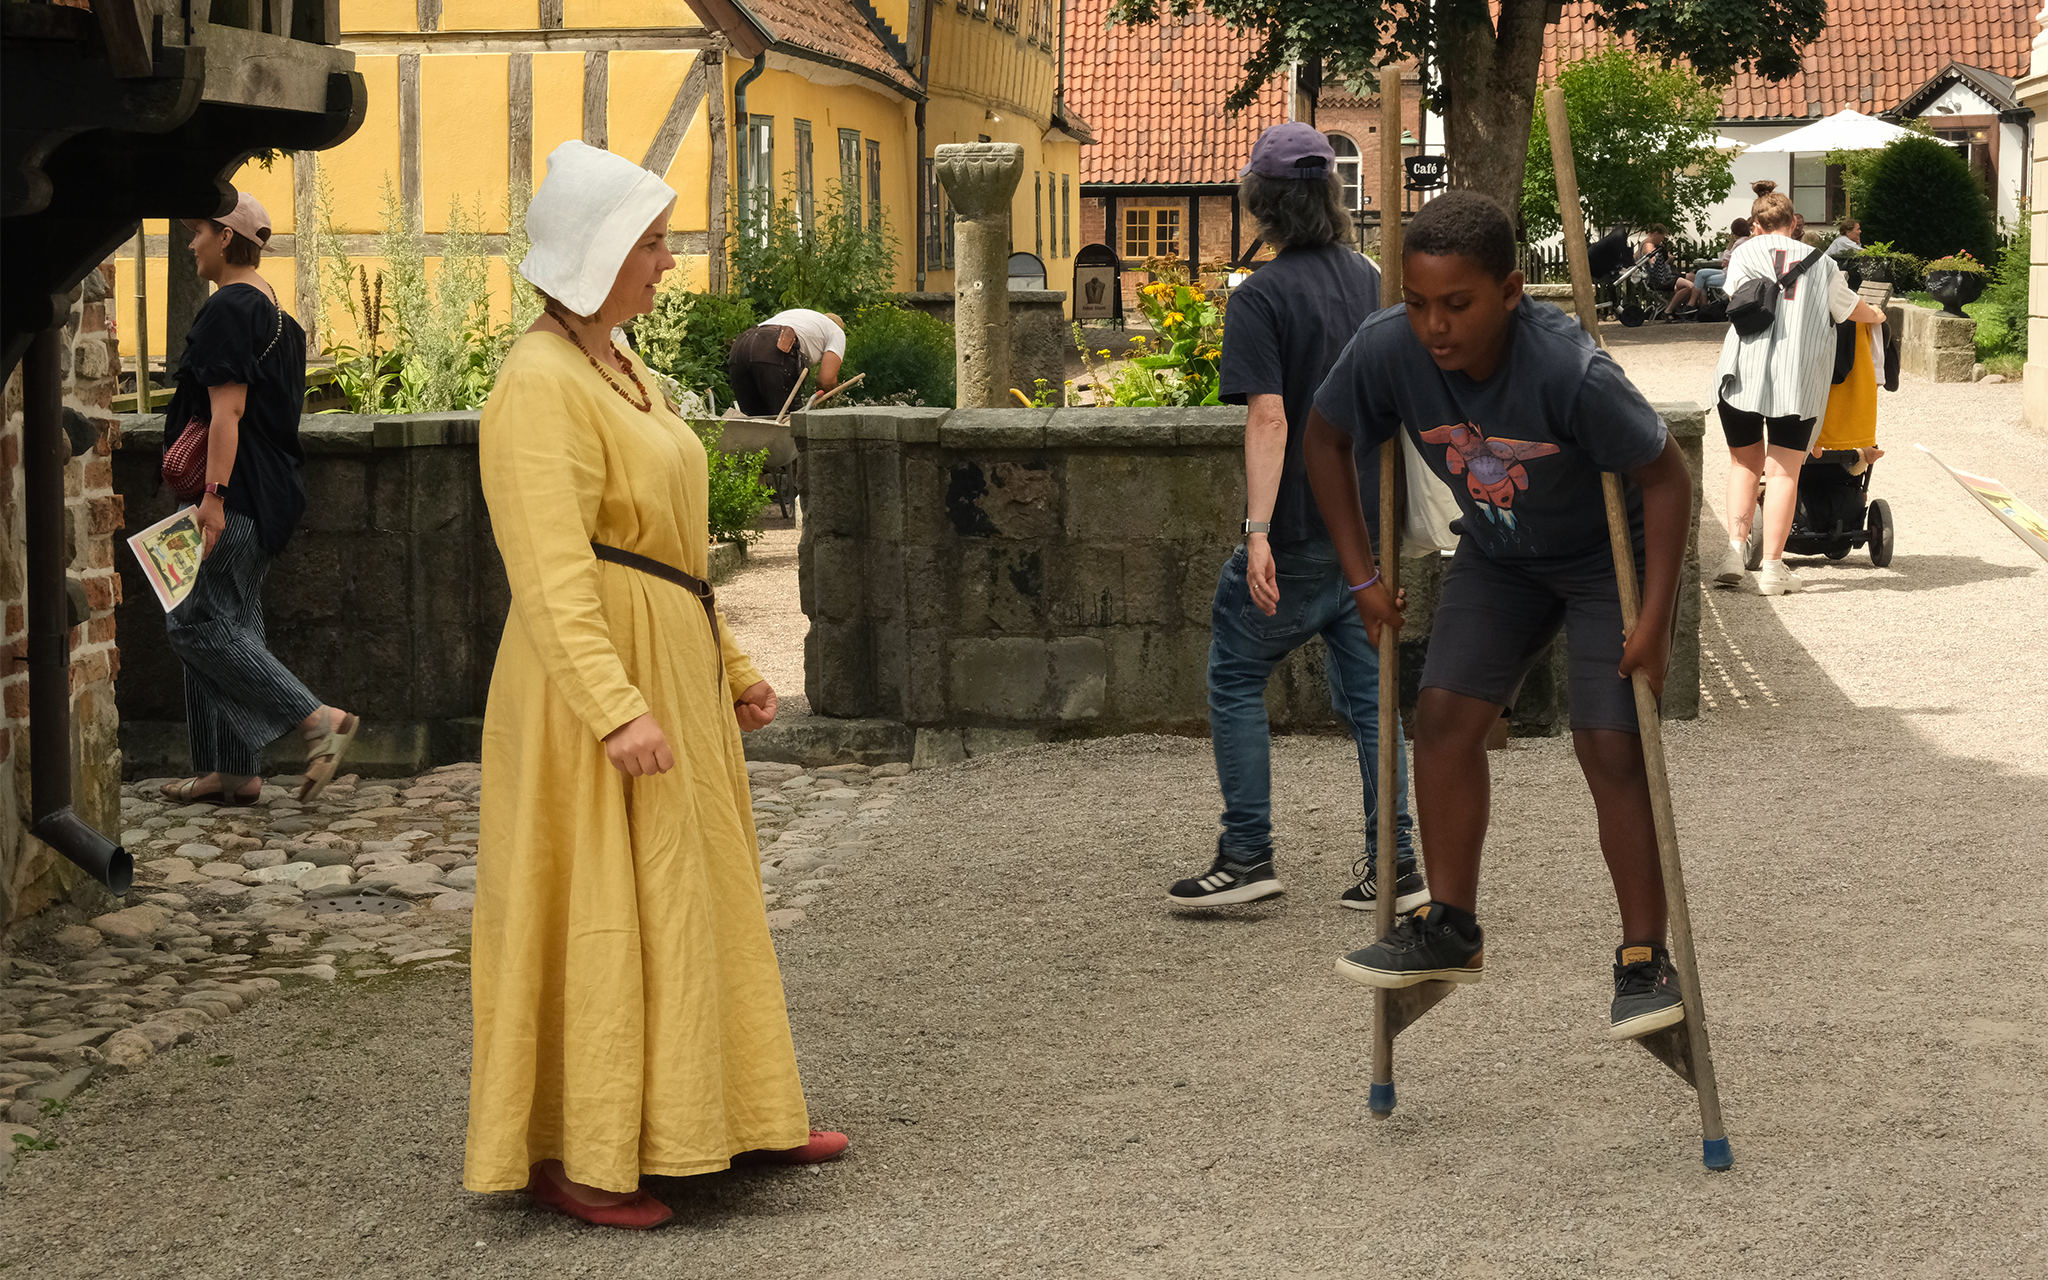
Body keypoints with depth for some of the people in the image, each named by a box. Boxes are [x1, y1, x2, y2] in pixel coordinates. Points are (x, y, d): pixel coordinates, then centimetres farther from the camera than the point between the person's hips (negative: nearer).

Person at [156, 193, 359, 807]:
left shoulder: (228, 309, -13)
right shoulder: (276, 311, 16)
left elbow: (228, 411, -20)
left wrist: (213, 495, -23)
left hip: (238, 494, -10)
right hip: (271, 492, 10)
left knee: (194, 622, -7)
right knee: (228, 625, 11)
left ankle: (320, 720, -13)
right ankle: (233, 772, 12)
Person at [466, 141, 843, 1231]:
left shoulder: (618, 372, 14)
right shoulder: (541, 384, -17)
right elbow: (552, 570, -25)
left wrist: (731, 669, 21)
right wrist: (616, 709, -32)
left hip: (671, 670, 10)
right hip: (591, 679, -10)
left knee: (697, 892, 16)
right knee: (598, 914, -4)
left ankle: (734, 1116, 28)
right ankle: (569, 1156, 4)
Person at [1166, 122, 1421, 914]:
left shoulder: (1261, 297, -13)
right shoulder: (1371, 282, 9)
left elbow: (1269, 418, -21)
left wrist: (1259, 531, -24)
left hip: (1299, 532, -6)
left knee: (1235, 677, 8)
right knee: (1367, 691, 10)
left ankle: (1248, 855, 5)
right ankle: (1393, 864, 9)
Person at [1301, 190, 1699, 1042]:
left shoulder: (1570, 371, -38)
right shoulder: (1388, 350, -25)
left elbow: (1666, 477, -25)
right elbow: (1325, 440, -5)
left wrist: (1654, 623, -24)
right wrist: (1362, 576, -5)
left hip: (1609, 553, -5)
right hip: (1498, 555, 5)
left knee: (1611, 748, -11)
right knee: (1445, 713, -3)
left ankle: (1644, 958, 0)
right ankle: (1451, 929, 10)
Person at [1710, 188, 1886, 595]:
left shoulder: (1744, 254, 9)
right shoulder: (1821, 263, 11)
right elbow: (1853, 311, 23)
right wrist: (1877, 316, 45)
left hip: (1743, 373, 1)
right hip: (1797, 378, -1)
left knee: (1744, 463, 16)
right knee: (1782, 471, 2)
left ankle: (1735, 548, 2)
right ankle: (1773, 566, -1)